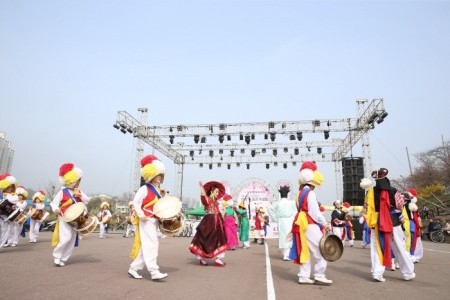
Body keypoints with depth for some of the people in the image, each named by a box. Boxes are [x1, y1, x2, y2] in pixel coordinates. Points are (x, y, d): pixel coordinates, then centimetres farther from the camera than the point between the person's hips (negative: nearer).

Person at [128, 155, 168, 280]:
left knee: (146, 246, 12)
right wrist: (141, 215, -23)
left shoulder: (158, 190, 15)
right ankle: (154, 272, -8)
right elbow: (135, 202, -15)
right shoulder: (144, 189, -10)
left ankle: (133, 268, 22)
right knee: (151, 245, -10)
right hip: (146, 221, -9)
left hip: (154, 221, 9)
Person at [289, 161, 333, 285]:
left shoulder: (300, 193, 14)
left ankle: (304, 277, 15)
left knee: (305, 252, 11)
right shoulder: (310, 193, -14)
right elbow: (315, 212, -16)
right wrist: (324, 223, -6)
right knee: (319, 252, 1)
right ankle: (319, 276, 7)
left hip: (303, 226, 9)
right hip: (310, 226, -9)